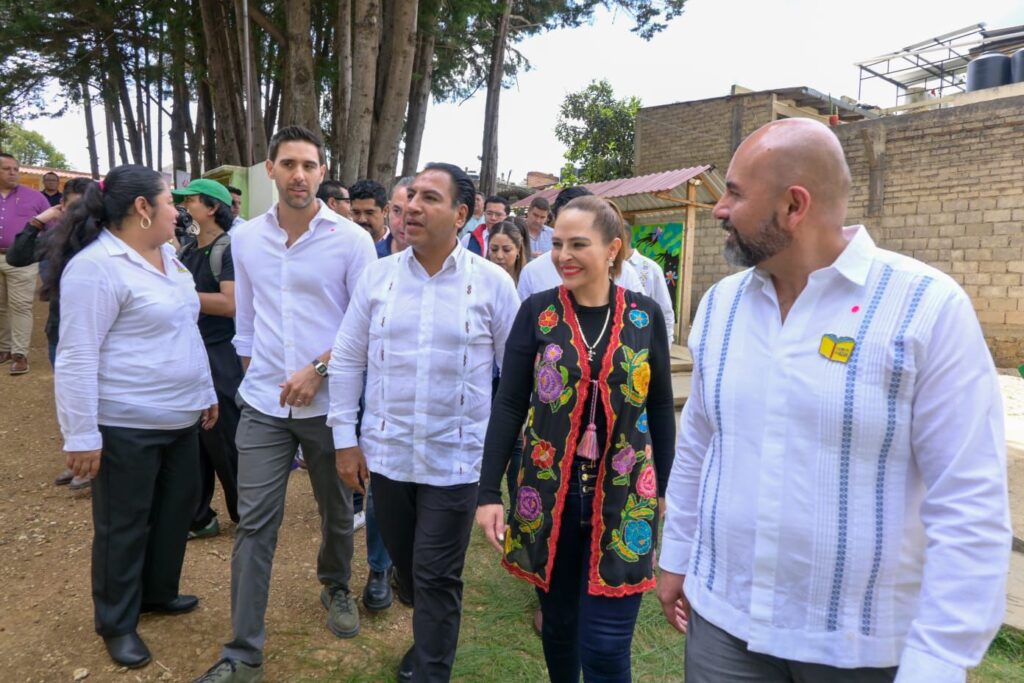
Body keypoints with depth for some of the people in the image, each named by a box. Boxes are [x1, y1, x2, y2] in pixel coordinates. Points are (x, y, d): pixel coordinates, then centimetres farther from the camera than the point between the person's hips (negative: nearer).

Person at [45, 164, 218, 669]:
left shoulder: (167, 256, 10)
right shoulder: (96, 266, -18)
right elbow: (76, 357, -19)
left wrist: (205, 393, 19)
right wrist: (81, 436, -18)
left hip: (179, 419, 8)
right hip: (126, 426, -8)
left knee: (176, 508, 19)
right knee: (124, 525, 8)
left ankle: (158, 592, 41)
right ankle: (116, 623, 28)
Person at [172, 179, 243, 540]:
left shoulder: (229, 248, -11)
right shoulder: (186, 250, 13)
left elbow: (230, 303, -23)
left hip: (221, 356, -7)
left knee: (225, 441, 3)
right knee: (191, 439, 11)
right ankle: (198, 517, 23)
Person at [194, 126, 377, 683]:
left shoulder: (351, 240, -8)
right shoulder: (245, 238, 4)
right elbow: (245, 318, 13)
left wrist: (317, 370, -16)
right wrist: (252, 377, 12)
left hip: (329, 403, -2)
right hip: (263, 405, 2)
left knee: (337, 511, 16)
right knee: (254, 522, 3)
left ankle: (336, 588, 45)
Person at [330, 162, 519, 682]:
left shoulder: (492, 283, -8)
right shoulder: (377, 275, 0)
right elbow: (346, 360, 4)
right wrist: (345, 438, 3)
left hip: (456, 458, -3)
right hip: (387, 452, 4)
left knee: (436, 578, 6)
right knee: (406, 568, 21)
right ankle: (432, 635, 48)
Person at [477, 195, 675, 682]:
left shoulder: (645, 315, -1)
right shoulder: (537, 312, -3)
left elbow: (660, 408, 5)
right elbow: (508, 404, -4)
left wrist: (667, 490, 7)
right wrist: (489, 491, -8)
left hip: (624, 496, 0)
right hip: (549, 492, 1)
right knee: (558, 621, 17)